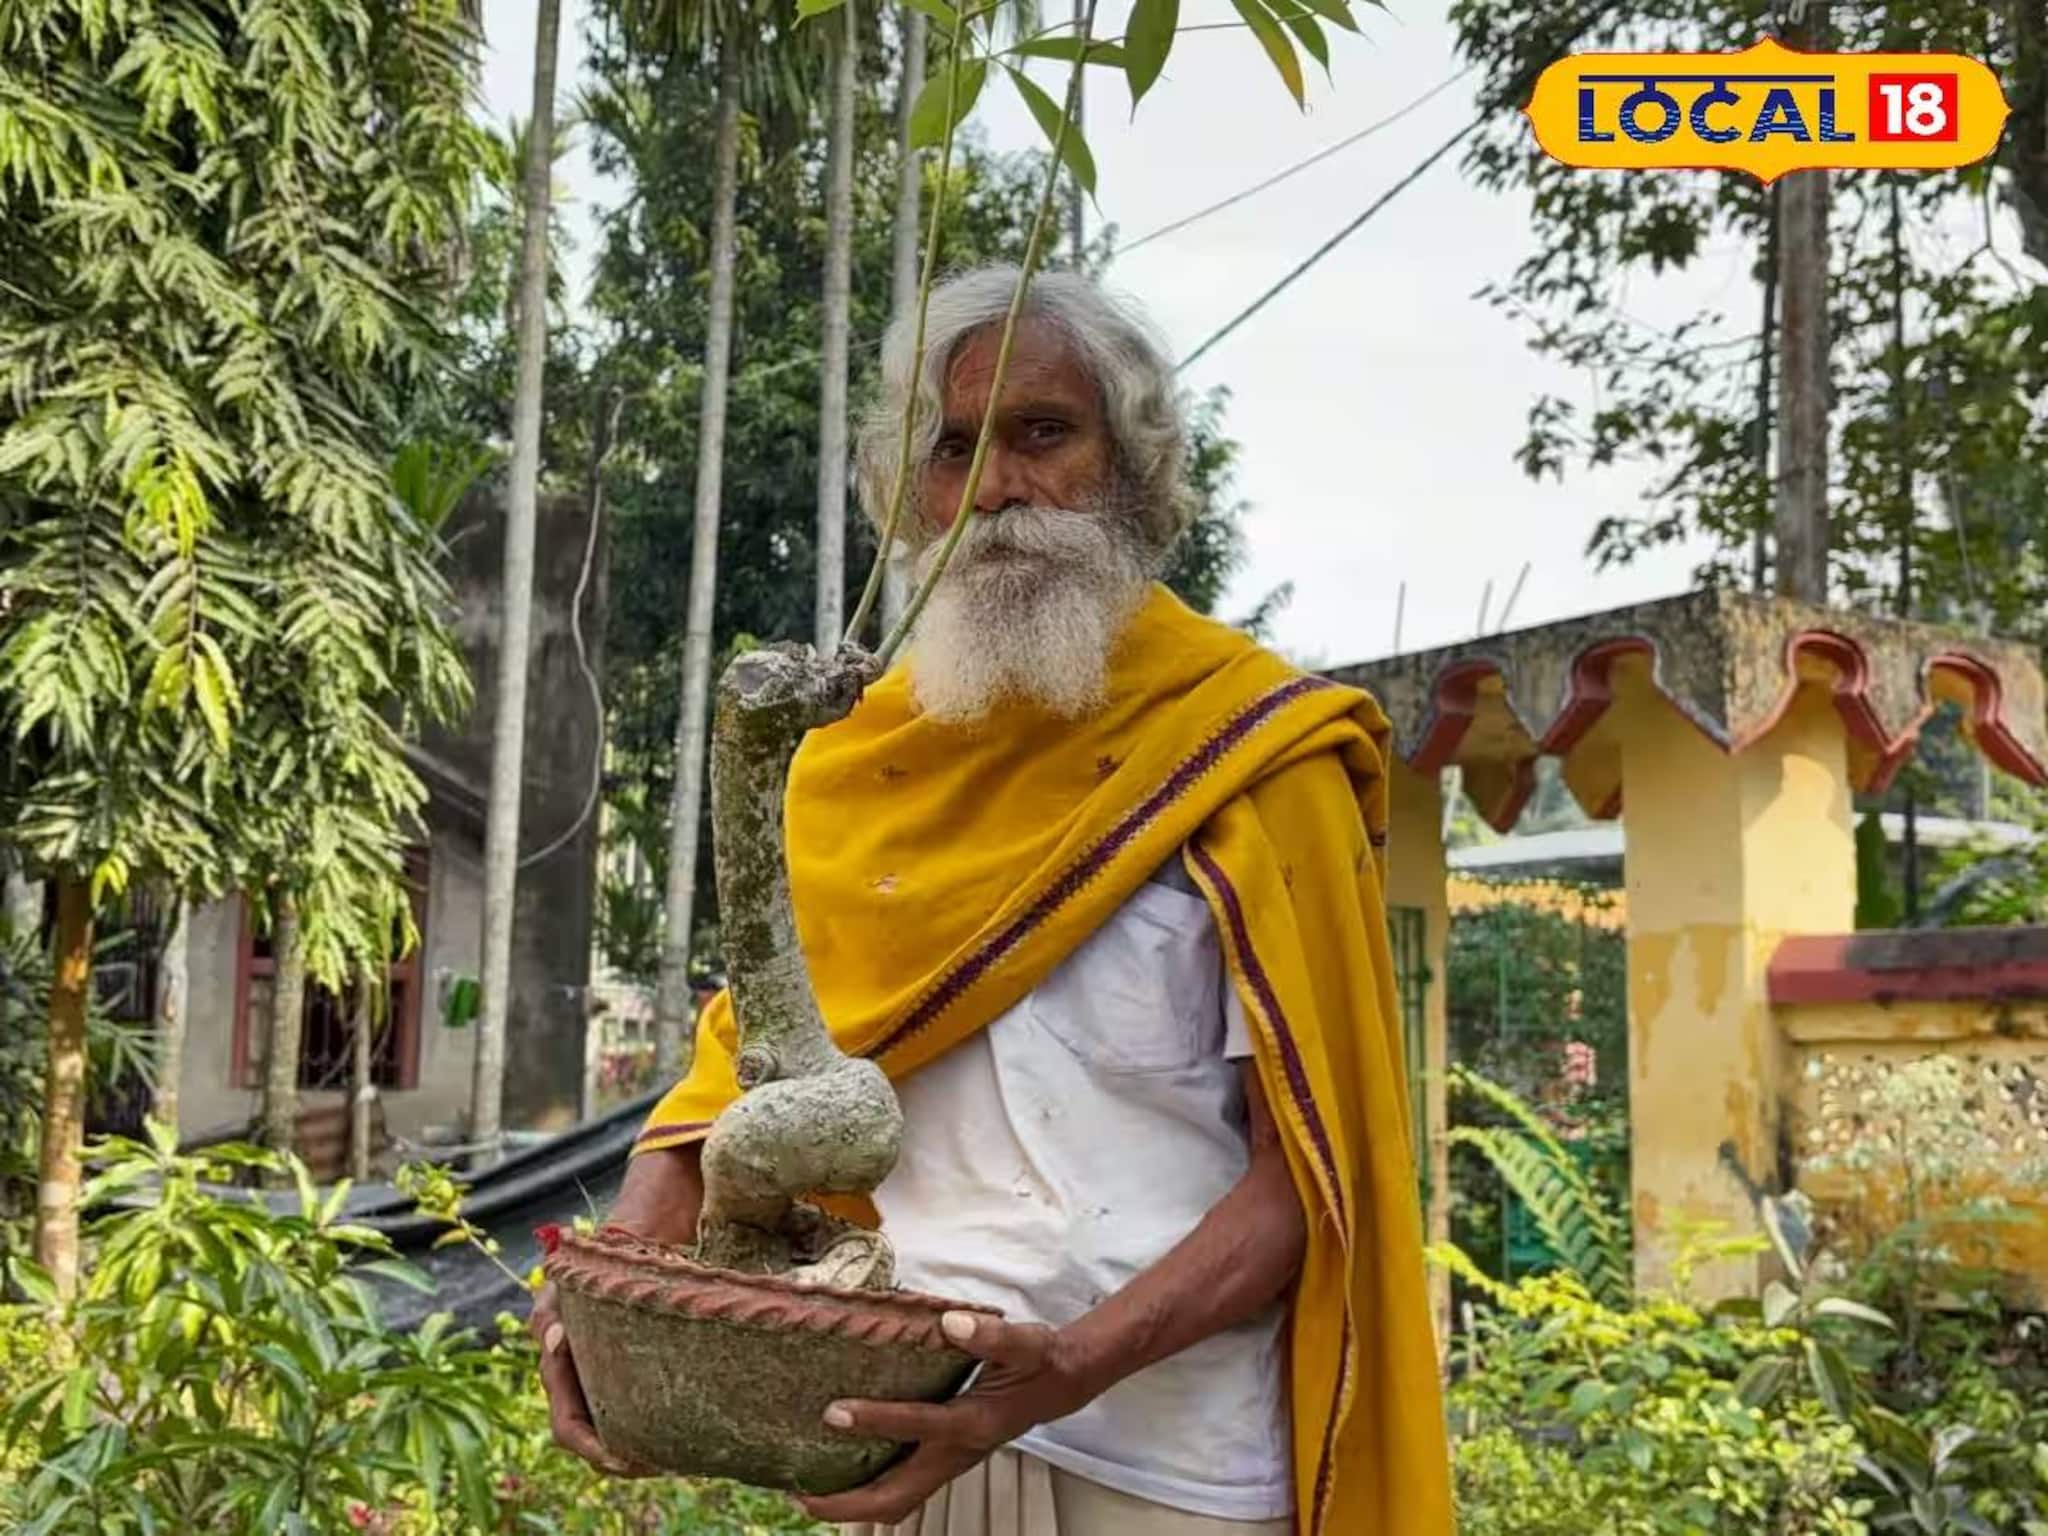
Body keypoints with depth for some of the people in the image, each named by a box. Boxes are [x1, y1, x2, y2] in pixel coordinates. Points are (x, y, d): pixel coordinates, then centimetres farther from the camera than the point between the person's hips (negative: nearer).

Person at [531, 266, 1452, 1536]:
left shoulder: (1248, 758, -9)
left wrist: (1079, 1364, -26)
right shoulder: (870, 759, 5)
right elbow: (749, 1055, 5)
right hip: (908, 1430, 4)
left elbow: (1307, 1176, -12)